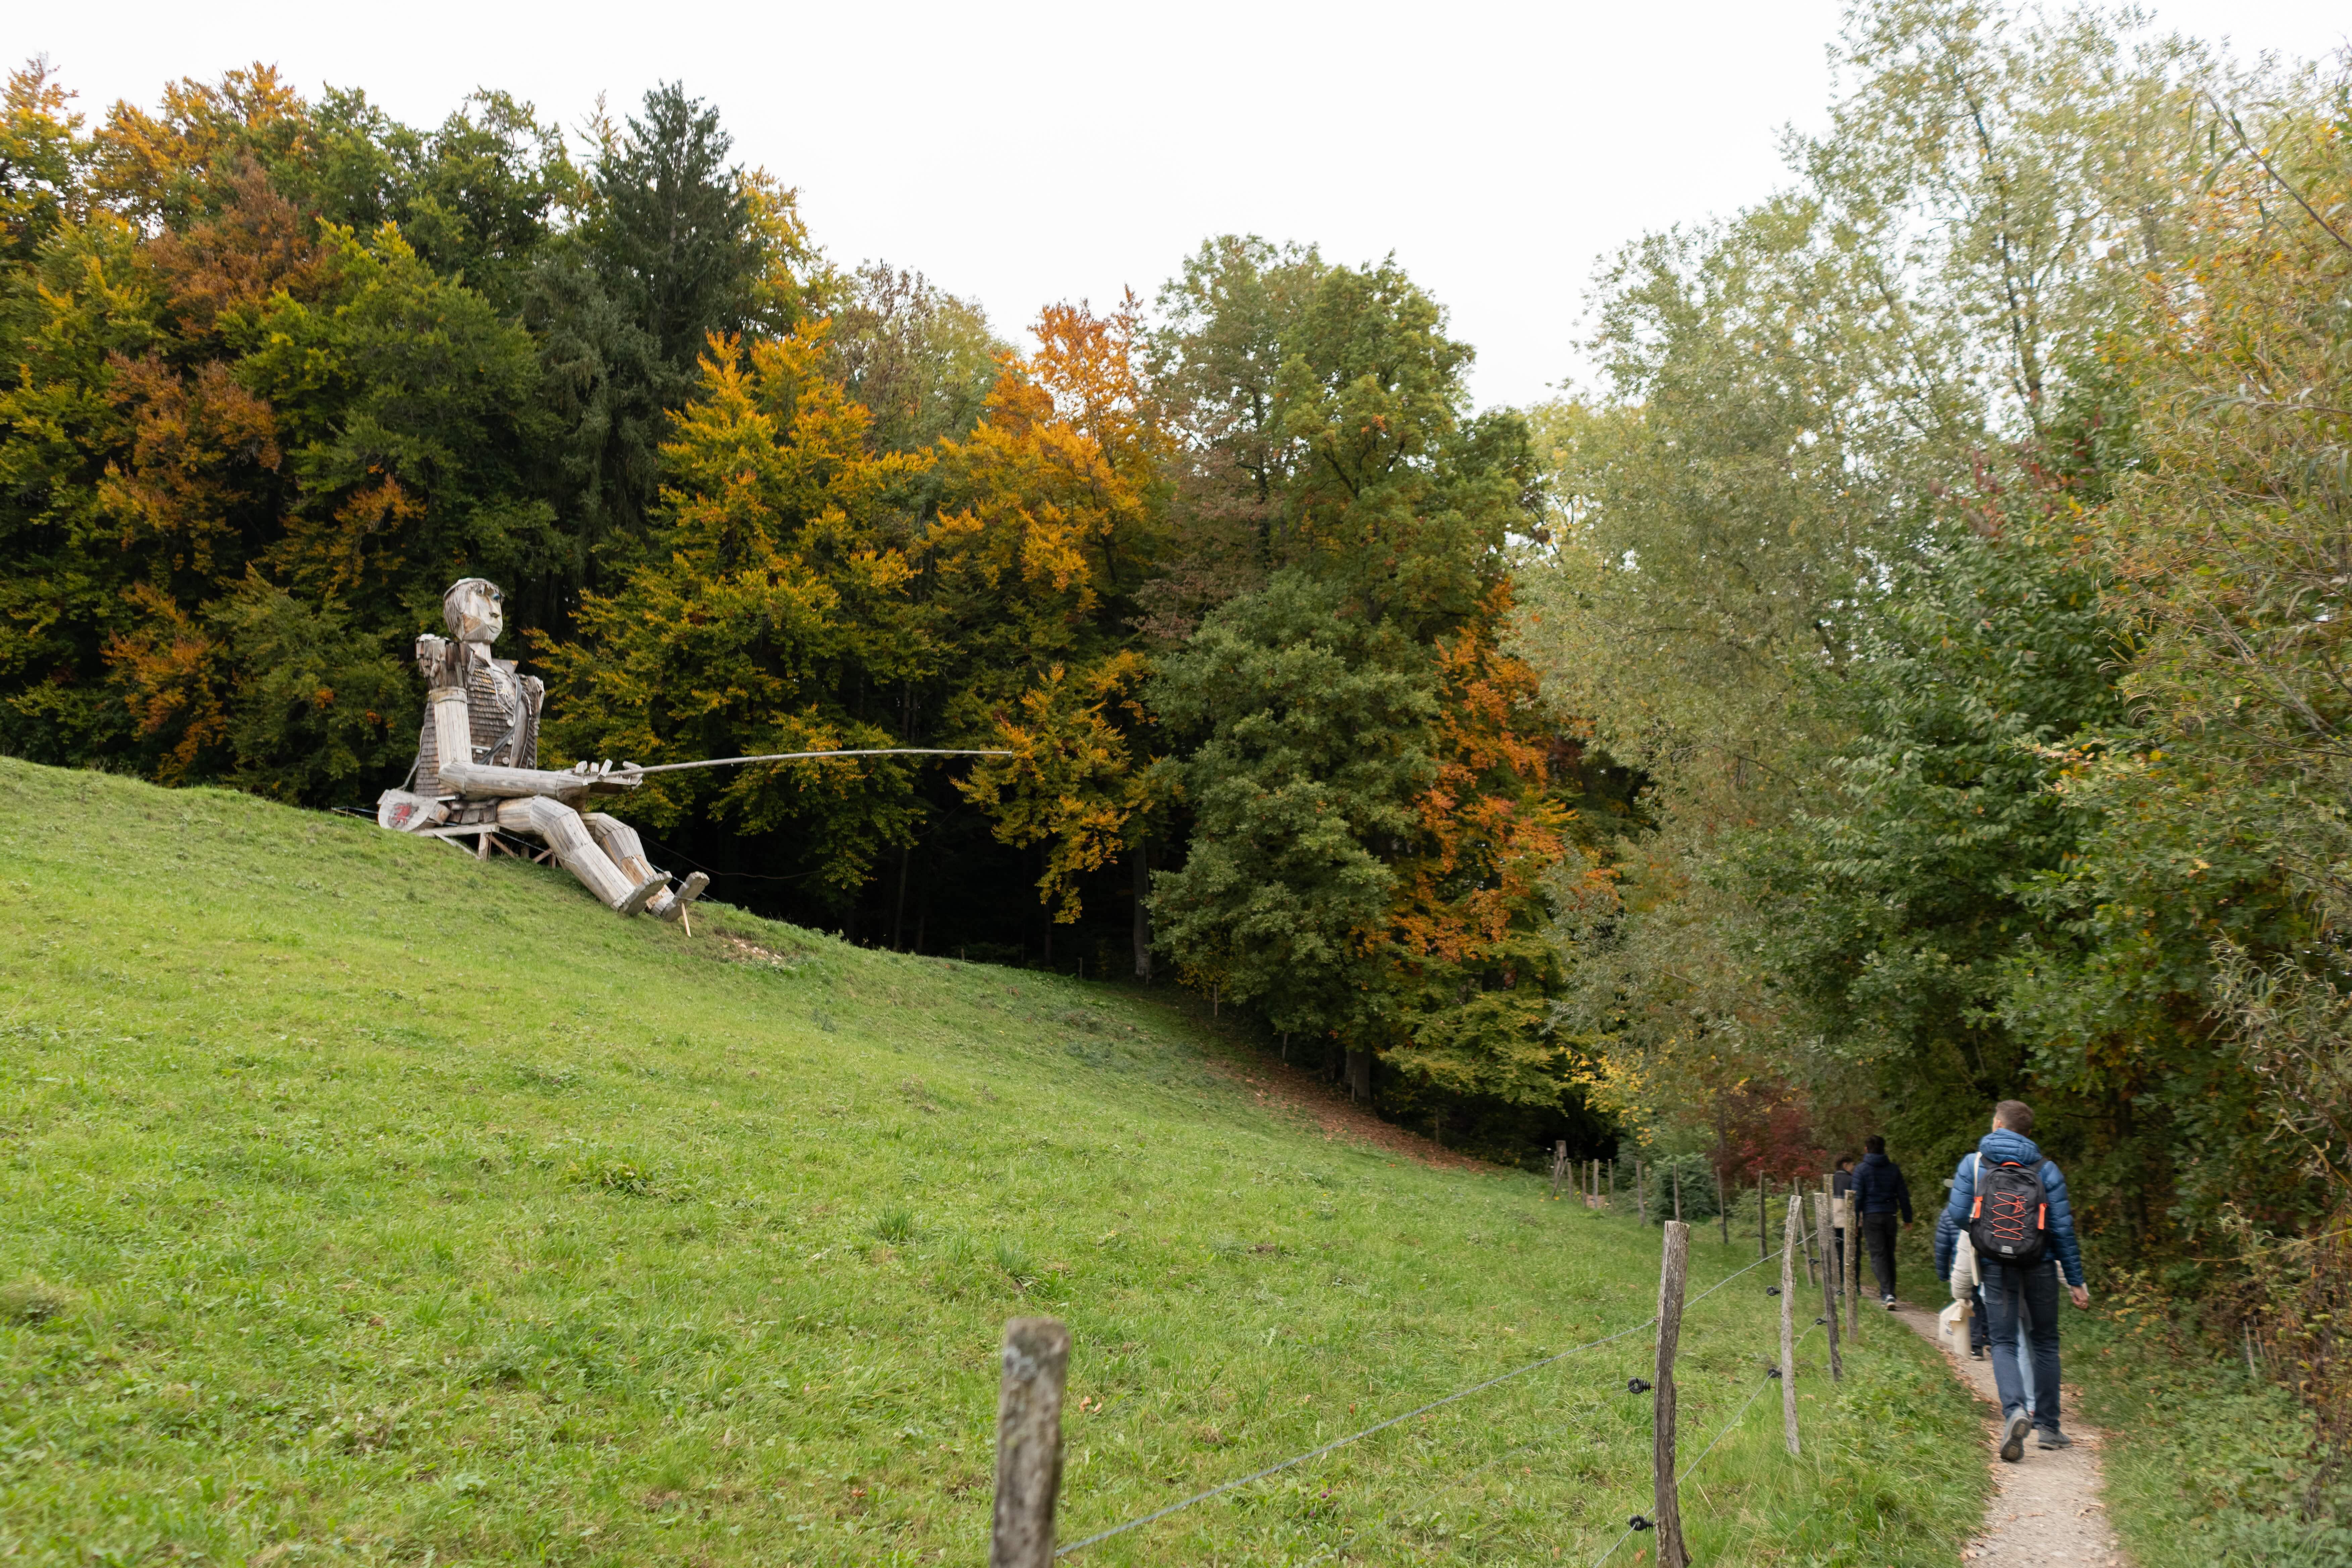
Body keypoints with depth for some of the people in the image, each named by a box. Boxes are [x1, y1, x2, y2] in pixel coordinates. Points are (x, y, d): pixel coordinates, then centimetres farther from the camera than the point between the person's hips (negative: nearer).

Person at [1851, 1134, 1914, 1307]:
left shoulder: (1861, 1169, -3)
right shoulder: (1894, 1169, 9)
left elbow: (1857, 1196, -7)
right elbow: (1903, 1195, 10)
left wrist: (1854, 1220, -3)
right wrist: (1907, 1218, 17)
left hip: (1871, 1217, -4)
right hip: (1890, 1215, 4)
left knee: (1878, 1255, -5)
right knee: (1889, 1255, 15)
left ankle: (1887, 1294, -20)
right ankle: (1888, 1293, 19)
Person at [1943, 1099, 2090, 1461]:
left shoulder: (1973, 1164, -3)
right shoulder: (2046, 1170, -3)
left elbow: (1958, 1216, -6)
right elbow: (2062, 1229, -2)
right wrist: (2076, 1281, 4)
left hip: (1995, 1267, -1)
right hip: (2039, 1268, 1)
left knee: (2004, 1343, 3)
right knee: (2044, 1342, 15)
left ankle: (2015, 1411, -23)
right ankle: (2048, 1426, 19)